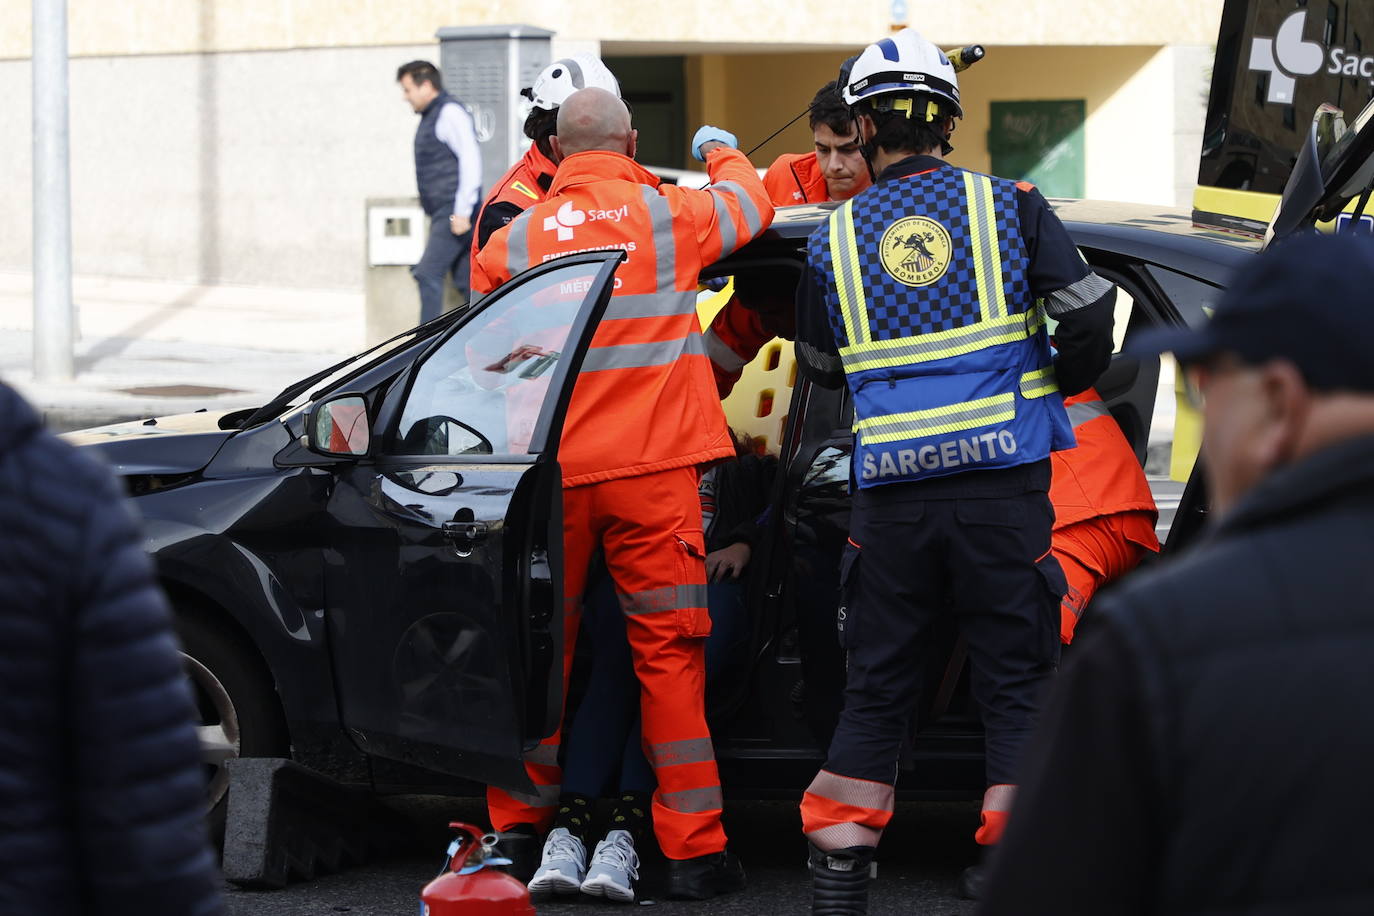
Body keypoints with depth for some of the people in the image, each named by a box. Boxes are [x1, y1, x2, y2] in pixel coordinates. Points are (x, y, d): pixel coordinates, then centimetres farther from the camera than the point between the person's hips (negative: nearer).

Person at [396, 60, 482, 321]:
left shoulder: (450, 113, -10)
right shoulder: (431, 116, 20)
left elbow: (471, 160, -18)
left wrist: (462, 212, -22)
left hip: (453, 212, -10)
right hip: (443, 213, 10)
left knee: (428, 273, -13)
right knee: (466, 280, 7)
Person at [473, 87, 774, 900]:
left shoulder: (515, 241, 5)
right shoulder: (672, 215, 0)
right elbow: (751, 204, 21)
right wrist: (721, 151, 40)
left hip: (552, 473, 2)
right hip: (653, 468, -2)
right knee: (669, 652, 1)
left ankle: (519, 828, 21)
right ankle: (695, 849, 0)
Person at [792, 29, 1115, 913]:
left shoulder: (834, 240, 7)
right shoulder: (1009, 206, 2)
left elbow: (822, 366, 20)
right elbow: (1090, 315, -3)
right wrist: (1062, 384, 16)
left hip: (891, 495, 2)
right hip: (1004, 486, -2)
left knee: (876, 688, 11)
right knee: (1018, 682, 4)